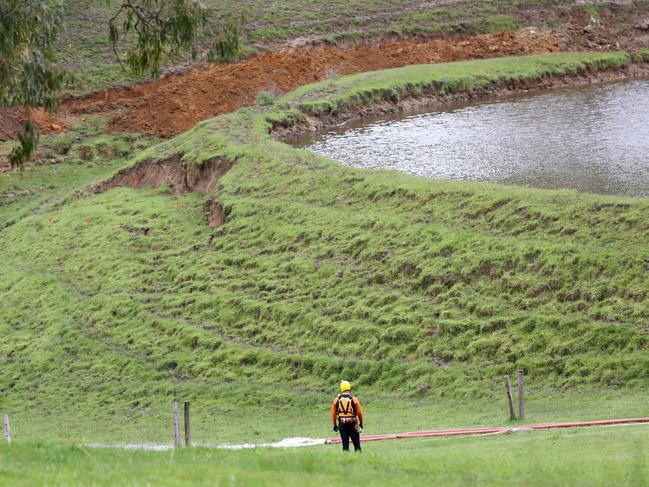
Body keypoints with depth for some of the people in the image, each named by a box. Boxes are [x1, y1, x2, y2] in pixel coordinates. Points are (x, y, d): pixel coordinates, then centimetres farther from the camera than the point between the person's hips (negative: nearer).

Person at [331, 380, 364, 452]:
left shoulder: (337, 400, 0)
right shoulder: (354, 399, -5)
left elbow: (333, 413, 2)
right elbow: (360, 412, -4)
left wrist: (335, 425, 12)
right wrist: (361, 423, 9)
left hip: (342, 424, 2)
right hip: (352, 424, -2)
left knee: (345, 444, 6)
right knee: (356, 444, 6)